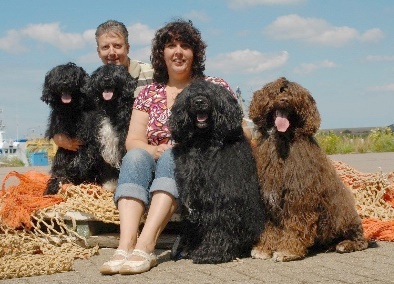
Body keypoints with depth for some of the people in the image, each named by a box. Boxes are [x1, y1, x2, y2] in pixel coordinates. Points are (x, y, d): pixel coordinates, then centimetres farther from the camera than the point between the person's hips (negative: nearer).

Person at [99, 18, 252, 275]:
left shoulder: (215, 87, 11)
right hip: (157, 165, 2)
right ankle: (126, 245, -46)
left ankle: (145, 246, -48)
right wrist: (154, 151, -17)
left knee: (172, 157, -33)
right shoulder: (149, 94, 17)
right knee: (136, 156, -29)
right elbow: (133, 140, 6)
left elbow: (241, 134, 3)